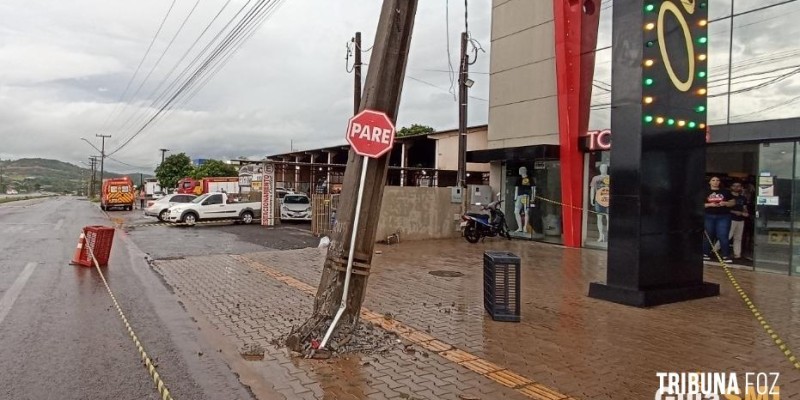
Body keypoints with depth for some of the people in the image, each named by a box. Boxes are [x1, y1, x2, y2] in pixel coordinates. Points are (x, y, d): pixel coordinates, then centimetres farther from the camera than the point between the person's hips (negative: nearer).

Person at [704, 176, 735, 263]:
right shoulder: (705, 192, 4)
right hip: (709, 217, 0)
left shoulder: (725, 192, 8)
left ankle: (726, 256, 1)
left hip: (723, 217, 0)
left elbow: (733, 202, 9)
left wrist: (725, 203, -10)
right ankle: (706, 254, 16)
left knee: (723, 236, -4)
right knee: (708, 236, 7)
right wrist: (710, 204, -14)